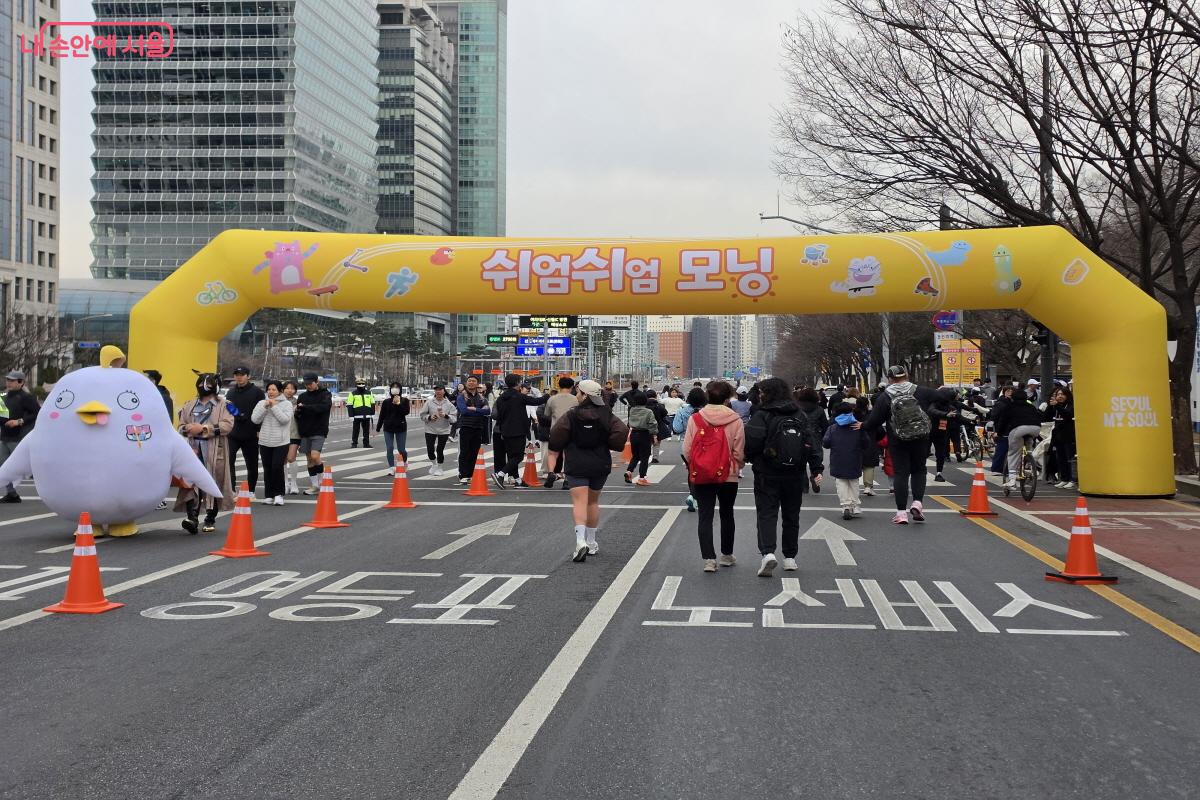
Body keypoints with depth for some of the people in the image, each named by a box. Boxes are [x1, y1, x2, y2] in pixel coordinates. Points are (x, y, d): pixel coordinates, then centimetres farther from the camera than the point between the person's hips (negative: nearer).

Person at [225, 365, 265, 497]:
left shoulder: (257, 392, -3)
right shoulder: (231, 392, 10)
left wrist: (260, 430, -12)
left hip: (251, 435, -3)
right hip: (233, 434, 3)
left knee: (252, 464, 9)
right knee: (228, 461, -10)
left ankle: (251, 490, 22)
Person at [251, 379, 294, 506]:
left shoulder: (286, 404, 0)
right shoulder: (261, 403, 8)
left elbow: (285, 419, -15)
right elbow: (255, 419, -2)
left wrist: (274, 406, -13)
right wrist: (265, 406, -10)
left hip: (281, 442, -3)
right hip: (265, 442, 3)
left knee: (277, 467, -12)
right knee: (267, 469, 7)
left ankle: (279, 494, 2)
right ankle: (268, 495, 16)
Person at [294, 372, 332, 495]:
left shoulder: (325, 395, -2)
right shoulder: (302, 396, 12)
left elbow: (324, 407, -21)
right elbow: (297, 414, 13)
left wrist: (305, 407, -23)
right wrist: (297, 412, -12)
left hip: (319, 431, -5)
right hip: (305, 432, 5)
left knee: (315, 456, -17)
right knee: (309, 459, 7)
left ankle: (322, 480, 4)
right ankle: (314, 486, 14)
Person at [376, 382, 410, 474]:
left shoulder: (404, 401, 0)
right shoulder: (386, 402, 3)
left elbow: (407, 411, -16)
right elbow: (382, 416, 7)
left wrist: (398, 403, -22)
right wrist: (378, 428, 7)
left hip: (401, 428, -1)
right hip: (388, 428, 1)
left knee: (401, 449, 2)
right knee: (389, 448, -7)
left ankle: (405, 462, 33)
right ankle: (391, 468, -1)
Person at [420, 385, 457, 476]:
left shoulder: (449, 404, -3)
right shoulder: (429, 403, -2)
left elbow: (454, 418, -6)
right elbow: (422, 415, 2)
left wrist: (446, 416, -22)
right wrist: (429, 417, -16)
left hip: (444, 431, -1)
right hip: (430, 430, 1)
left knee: (440, 450, 2)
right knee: (430, 449, 0)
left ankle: (439, 467, 23)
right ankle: (433, 464, 28)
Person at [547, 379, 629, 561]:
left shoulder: (571, 415, -8)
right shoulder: (607, 415, 0)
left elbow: (557, 433, -15)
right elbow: (621, 431, -10)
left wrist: (555, 451, 3)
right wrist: (612, 448, 6)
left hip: (577, 465, -3)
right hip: (600, 465, 4)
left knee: (579, 501, -8)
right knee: (593, 501, 18)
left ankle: (581, 541, -28)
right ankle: (592, 543, 25)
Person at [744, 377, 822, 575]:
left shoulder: (762, 415, -10)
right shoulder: (800, 415, 5)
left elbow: (752, 442, -17)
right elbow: (813, 441, 1)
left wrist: (750, 459, 4)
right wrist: (817, 469, 0)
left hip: (767, 475, -4)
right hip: (795, 476, 4)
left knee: (766, 513, -1)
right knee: (791, 515, 15)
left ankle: (768, 552, -21)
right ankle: (790, 557, 21)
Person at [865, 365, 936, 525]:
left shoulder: (885, 397, -8)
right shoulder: (921, 391, -3)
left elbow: (873, 423, -8)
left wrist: (863, 426, 11)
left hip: (898, 441, -1)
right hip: (920, 440, 1)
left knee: (901, 473, 4)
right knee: (919, 469, 18)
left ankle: (901, 512, 2)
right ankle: (917, 503, 2)